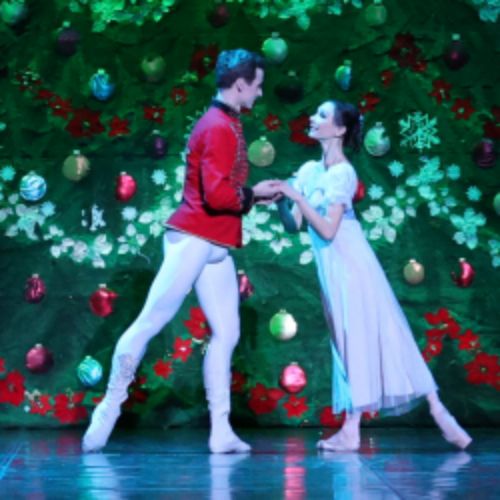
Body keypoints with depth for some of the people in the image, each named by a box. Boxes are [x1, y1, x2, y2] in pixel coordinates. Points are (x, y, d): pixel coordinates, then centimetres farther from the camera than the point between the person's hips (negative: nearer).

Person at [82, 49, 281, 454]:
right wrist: (252, 195, -7)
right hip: (194, 239, -10)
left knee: (227, 332, 5)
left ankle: (221, 432, 6)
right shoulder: (218, 127, -13)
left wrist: (256, 195, 7)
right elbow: (217, 194, -22)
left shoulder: (227, 125, 18)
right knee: (150, 322, -3)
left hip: (216, 247, 10)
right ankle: (109, 408, 5)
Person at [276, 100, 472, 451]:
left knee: (384, 337, -7)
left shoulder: (342, 173, -11)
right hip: (332, 270, 7)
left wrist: (296, 196, -18)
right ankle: (350, 430, 5)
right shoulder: (309, 170, 11)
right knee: (350, 343, 5)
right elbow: (293, 225, 10)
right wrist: (279, 199, -7)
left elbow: (328, 229, -18)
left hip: (350, 265, -7)